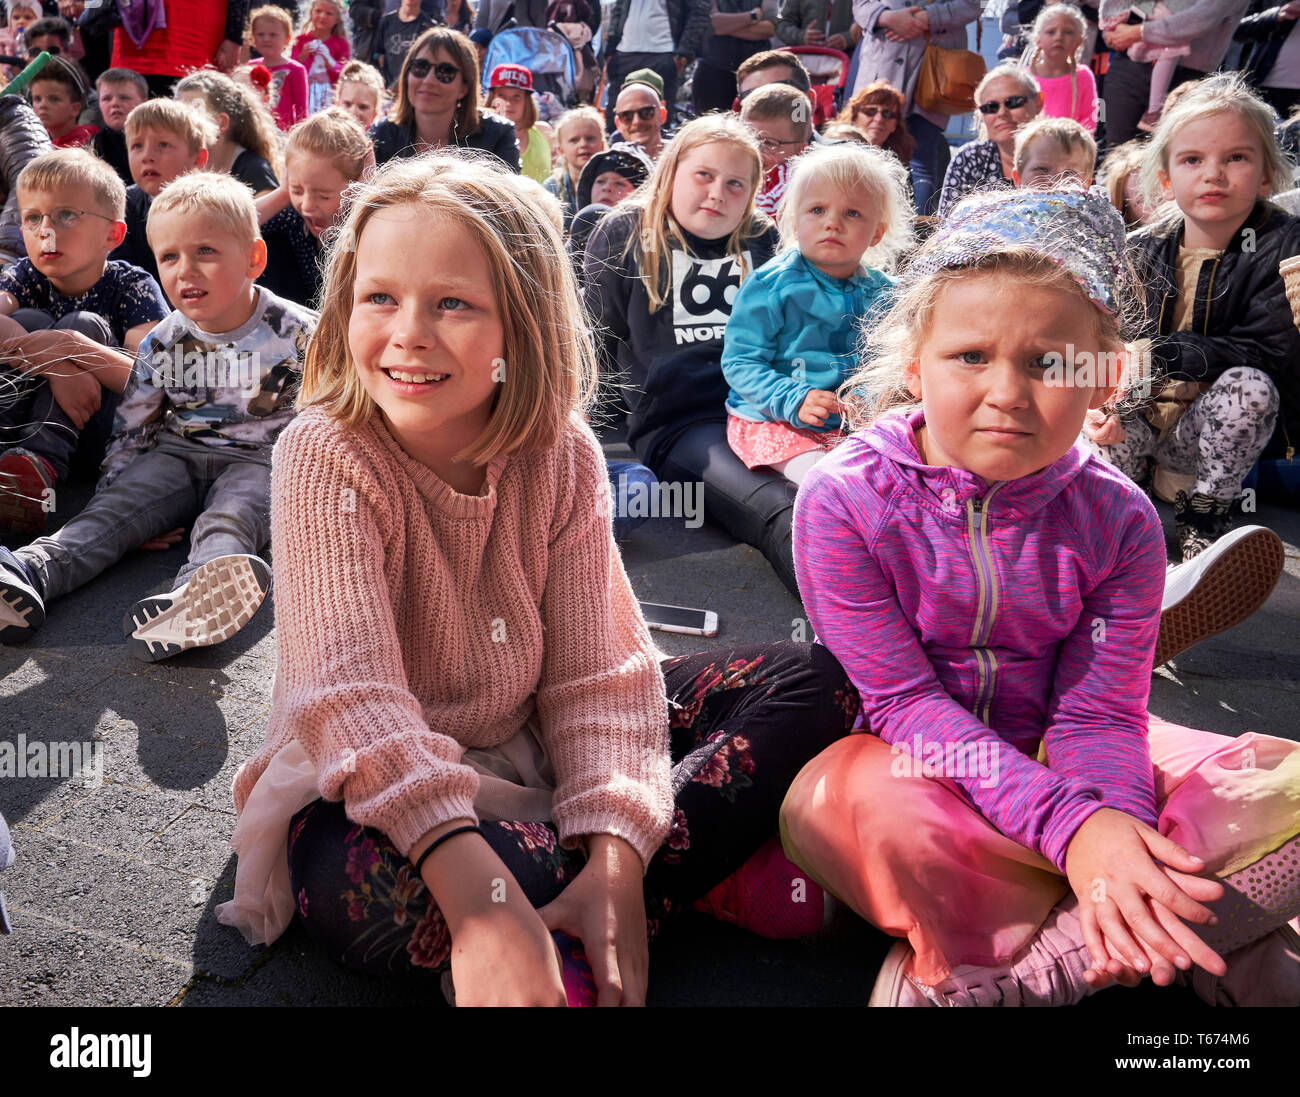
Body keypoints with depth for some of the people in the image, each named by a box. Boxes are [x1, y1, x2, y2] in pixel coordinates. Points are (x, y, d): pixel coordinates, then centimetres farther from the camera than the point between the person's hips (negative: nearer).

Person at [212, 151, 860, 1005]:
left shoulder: (562, 453, -9)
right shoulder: (328, 457, -19)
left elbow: (596, 672, -12)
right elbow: (351, 692, -30)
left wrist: (616, 859, -27)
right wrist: (476, 893, -42)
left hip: (533, 755, 4)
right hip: (374, 792, -4)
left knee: (809, 682, -7)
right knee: (375, 887, -41)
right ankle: (720, 875, -19)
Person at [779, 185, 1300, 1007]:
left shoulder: (1117, 519, -9)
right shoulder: (844, 501, -19)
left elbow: (1097, 714, -10)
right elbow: (905, 700, -21)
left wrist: (1117, 835, -33)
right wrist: (1071, 826, -32)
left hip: (1045, 754, 4)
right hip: (917, 757, -3)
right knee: (849, 809, -39)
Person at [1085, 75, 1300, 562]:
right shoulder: (1140, 252, 0)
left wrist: (1158, 353, -29)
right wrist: (1100, 404, -21)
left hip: (1225, 431, -1)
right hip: (1139, 417, 1)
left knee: (1249, 385, -34)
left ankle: (1203, 521, -13)